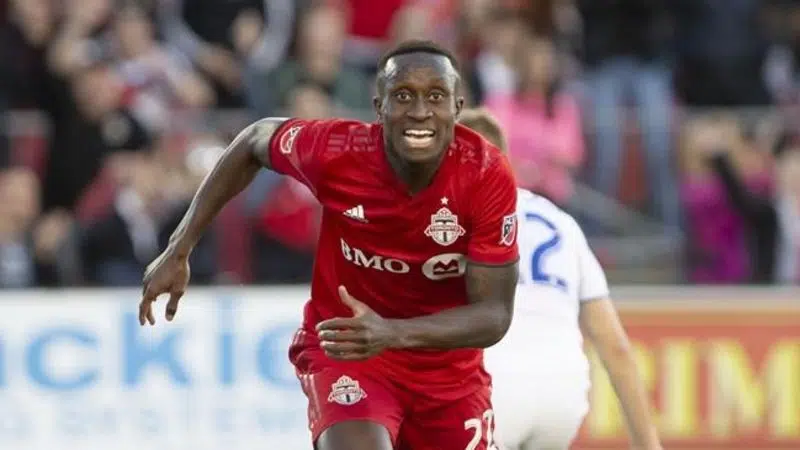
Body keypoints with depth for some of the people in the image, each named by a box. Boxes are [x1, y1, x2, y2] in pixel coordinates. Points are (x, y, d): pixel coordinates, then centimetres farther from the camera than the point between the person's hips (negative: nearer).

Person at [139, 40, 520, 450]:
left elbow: (495, 315, -22)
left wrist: (391, 334, -39)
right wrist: (179, 249, 2)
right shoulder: (335, 151, -22)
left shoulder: (488, 177, -23)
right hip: (342, 349, -2)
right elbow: (255, 142, 1)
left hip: (450, 367, 2)